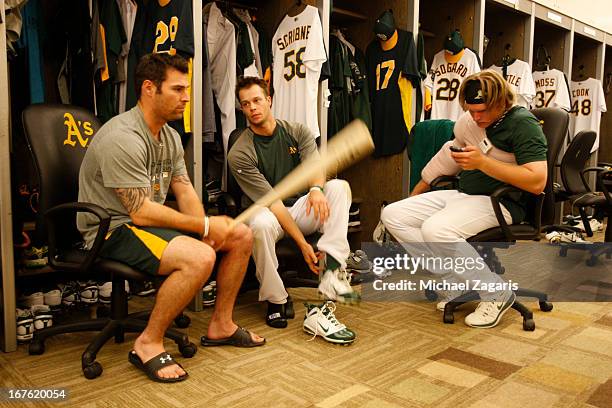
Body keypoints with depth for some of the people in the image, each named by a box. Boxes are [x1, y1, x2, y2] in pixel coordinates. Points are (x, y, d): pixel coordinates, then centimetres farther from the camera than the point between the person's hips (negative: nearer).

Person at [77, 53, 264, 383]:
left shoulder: (170, 136, 9)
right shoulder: (123, 138, -22)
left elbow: (185, 191, 7)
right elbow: (141, 212, -25)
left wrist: (205, 229, -12)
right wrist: (205, 226, -20)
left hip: (151, 220, 10)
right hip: (114, 230, -9)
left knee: (242, 236, 2)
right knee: (198, 258, -35)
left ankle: (221, 325, 15)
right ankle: (148, 344, -14)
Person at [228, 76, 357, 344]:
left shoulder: (297, 132, 5)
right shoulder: (240, 154, -10)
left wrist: (316, 188, -38)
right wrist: (303, 245, -23)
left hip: (300, 209, 4)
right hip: (270, 214, -3)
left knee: (339, 186, -22)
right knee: (261, 224, -39)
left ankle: (331, 268, -35)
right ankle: (276, 301, -19)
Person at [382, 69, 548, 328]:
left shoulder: (523, 123, -12)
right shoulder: (469, 120, 9)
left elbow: (537, 182, -21)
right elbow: (450, 155, 27)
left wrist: (482, 162, -23)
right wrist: (418, 190, 28)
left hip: (500, 202, -8)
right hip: (462, 195, 8)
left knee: (436, 229, -34)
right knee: (392, 215, -4)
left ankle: (497, 294, -11)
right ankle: (458, 278, -2)